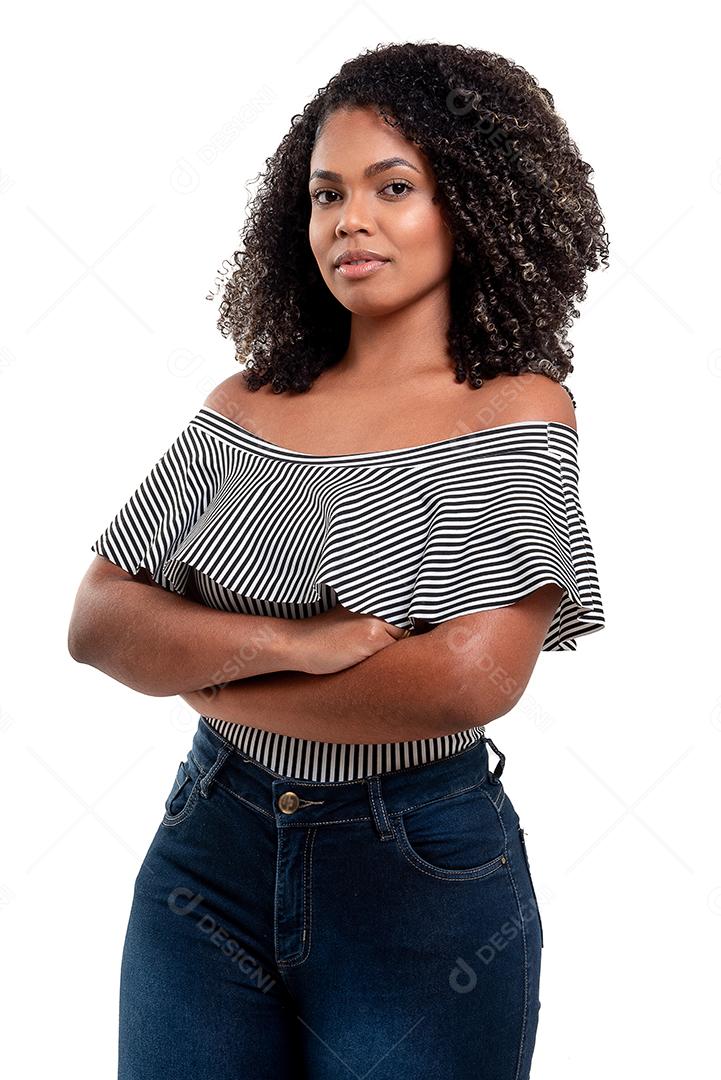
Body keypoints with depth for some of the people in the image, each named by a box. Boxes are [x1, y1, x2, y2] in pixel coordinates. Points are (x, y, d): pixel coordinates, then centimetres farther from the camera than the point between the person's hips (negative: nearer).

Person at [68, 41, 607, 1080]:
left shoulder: (516, 409, -10)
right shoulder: (244, 406, 2)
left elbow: (477, 675, -23)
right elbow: (96, 621, -4)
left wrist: (210, 678, -12)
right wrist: (291, 639, -21)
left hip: (421, 875, -3)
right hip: (208, 849, 4)